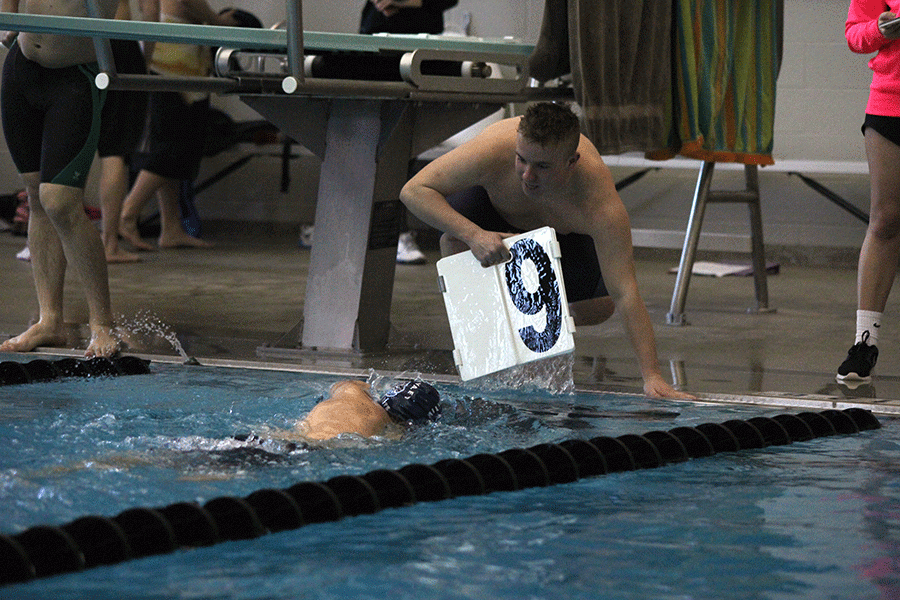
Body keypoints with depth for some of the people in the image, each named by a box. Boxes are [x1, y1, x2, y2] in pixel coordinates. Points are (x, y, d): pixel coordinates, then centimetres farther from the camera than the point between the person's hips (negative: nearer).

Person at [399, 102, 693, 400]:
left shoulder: (602, 205, -45)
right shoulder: (493, 151, -45)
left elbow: (625, 294, -44)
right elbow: (413, 190, -37)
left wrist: (651, 376, -50)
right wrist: (473, 234, -52)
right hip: (490, 202, -1)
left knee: (596, 309, -12)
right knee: (454, 237, -33)